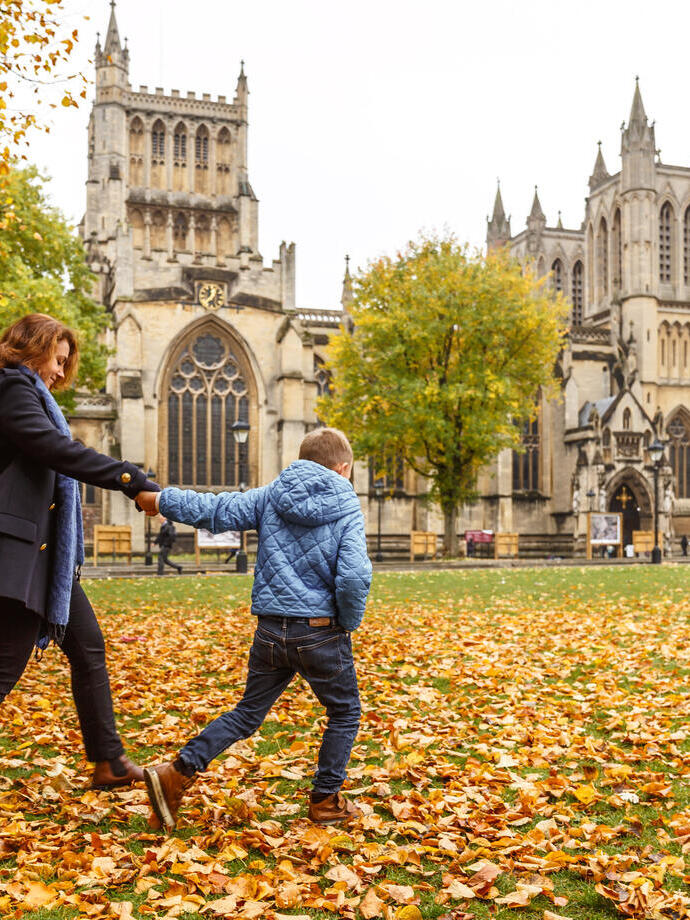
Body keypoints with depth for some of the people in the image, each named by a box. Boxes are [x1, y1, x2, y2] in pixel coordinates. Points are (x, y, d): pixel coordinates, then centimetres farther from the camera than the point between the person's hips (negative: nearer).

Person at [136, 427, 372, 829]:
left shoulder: (270, 498, 4)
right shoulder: (347, 509, -7)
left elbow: (215, 510, 4)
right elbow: (354, 577, -19)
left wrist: (161, 499, 16)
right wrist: (350, 622, -2)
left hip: (270, 630, 4)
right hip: (321, 632, -4)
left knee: (248, 712, 16)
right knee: (344, 713, 18)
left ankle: (179, 773, 5)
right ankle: (326, 800, 22)